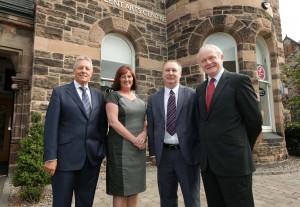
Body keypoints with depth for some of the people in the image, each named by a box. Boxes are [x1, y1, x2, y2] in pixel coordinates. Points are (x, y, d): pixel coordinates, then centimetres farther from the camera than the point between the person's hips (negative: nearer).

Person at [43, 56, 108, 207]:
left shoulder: (99, 96, 10)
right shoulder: (60, 92, 1)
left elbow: (103, 126, 11)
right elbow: (51, 126, -6)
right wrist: (50, 157, -11)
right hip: (66, 157, -3)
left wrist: (102, 150, 4)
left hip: (93, 157, 4)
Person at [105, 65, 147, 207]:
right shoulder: (114, 96, -4)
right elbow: (113, 121, -14)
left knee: (134, 186, 13)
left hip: (138, 148, 6)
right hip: (121, 147, -6)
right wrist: (134, 139, -14)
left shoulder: (138, 98, 14)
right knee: (121, 189, 2)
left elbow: (146, 120, 15)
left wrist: (144, 133, -7)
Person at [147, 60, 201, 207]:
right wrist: (153, 153, 6)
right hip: (164, 154, 3)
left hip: (187, 153, -2)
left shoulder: (192, 95, -1)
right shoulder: (153, 99, 7)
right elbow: (151, 127, 8)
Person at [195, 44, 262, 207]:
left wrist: (242, 148, 5)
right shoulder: (200, 89, 13)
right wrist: (206, 149, 10)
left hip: (233, 160, -5)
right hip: (207, 161, 6)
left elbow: (254, 120, -5)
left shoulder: (239, 80, -5)